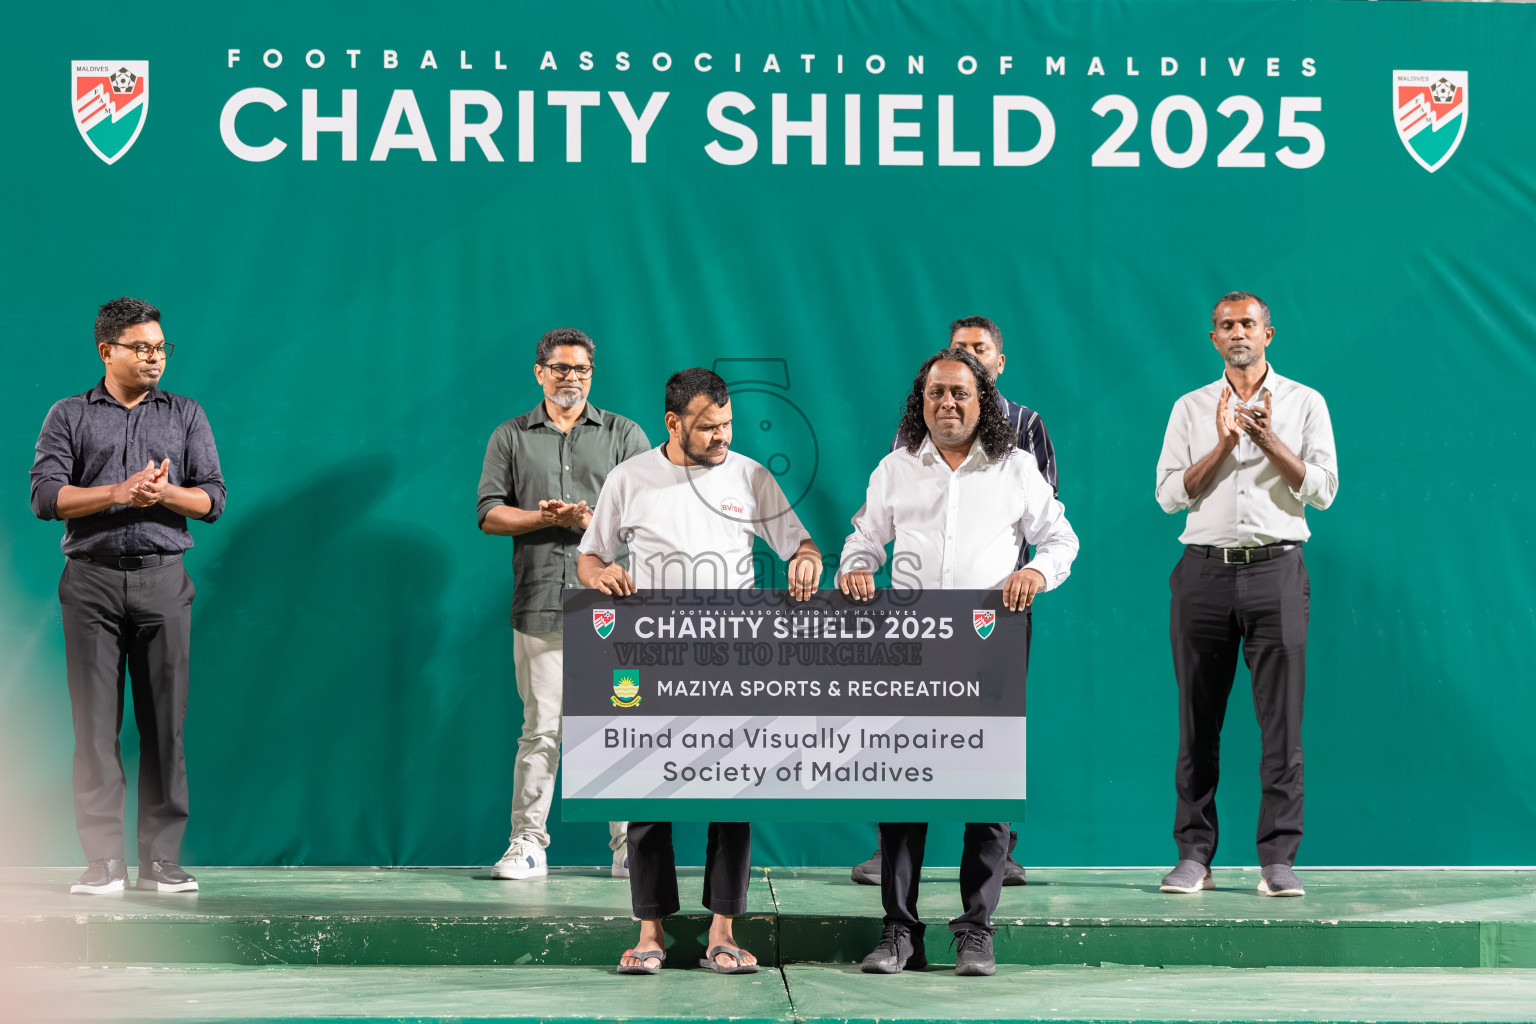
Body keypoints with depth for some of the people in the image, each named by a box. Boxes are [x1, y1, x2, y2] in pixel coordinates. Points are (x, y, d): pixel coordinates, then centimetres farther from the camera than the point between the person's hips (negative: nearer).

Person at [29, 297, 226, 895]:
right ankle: (103, 862, -1)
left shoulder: (185, 416, 13)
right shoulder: (69, 417, 9)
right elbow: (45, 496, -3)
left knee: (165, 722, -2)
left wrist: (165, 493, -13)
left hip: (162, 581, 1)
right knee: (95, 722, -3)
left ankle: (161, 861, 2)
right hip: (92, 580, -1)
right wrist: (119, 493, -14)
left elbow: (212, 498, 7)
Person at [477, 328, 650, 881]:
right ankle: (528, 845, 5)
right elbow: (490, 514, 7)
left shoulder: (623, 434, 11)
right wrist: (547, 517, -8)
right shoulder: (511, 437, 13)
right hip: (540, 602, 0)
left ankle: (629, 847, 4)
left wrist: (592, 521, -11)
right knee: (540, 729, -1)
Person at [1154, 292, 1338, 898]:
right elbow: (1169, 494, 4)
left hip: (1276, 569, -1)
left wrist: (1269, 442, -12)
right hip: (1204, 572, 1)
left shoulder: (1304, 403, 9)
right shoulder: (1191, 409, 13)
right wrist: (1223, 445, -8)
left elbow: (1322, 489, 1)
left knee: (1282, 721, -4)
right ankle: (1194, 855, 7)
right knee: (1198, 721, 1)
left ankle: (1278, 859, -1)